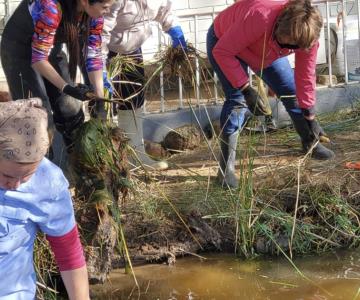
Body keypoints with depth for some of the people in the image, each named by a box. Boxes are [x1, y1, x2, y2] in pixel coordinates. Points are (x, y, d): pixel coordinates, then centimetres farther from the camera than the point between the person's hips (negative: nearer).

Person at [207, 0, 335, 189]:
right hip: (224, 43, -5)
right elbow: (222, 52, -37)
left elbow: (305, 76, -16)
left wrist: (310, 117, -13)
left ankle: (310, 144, 27)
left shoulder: (306, 34, -28)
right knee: (236, 99, -21)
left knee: (292, 91, 3)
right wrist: (246, 90, -39)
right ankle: (226, 167, -16)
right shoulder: (259, 17, -47)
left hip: (266, 51, 5)